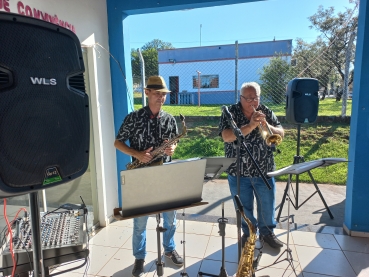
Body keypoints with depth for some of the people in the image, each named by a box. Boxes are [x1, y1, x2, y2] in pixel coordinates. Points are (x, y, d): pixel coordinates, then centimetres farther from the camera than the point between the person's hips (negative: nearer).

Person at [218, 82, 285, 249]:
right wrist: (250, 126, -29)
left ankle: (267, 232, 40)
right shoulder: (230, 113, -8)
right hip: (238, 172, -2)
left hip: (264, 170, 3)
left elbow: (280, 134, -2)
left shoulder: (266, 112, 2)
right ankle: (248, 233, 38)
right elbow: (226, 136, -22)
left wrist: (266, 125, -22)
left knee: (267, 204, 16)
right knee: (244, 207, 13)